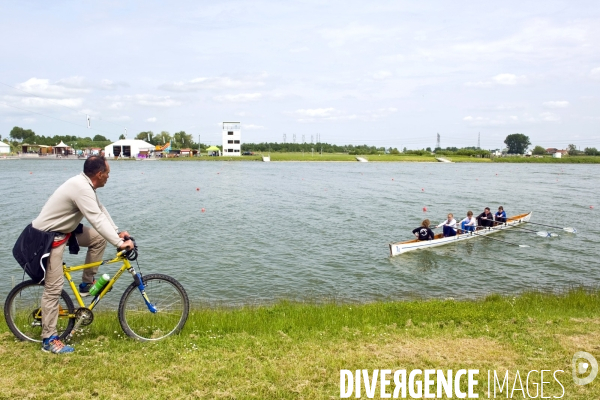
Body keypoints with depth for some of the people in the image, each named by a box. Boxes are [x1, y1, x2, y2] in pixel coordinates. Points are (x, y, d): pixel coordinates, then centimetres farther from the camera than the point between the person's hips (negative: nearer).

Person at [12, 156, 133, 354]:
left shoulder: (85, 184, 3)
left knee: (99, 238, 3)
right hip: (48, 237, -10)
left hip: (64, 230, 10)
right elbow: (97, 220, -32)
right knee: (54, 287, -8)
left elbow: (101, 211, 9)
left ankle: (87, 283, 15)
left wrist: (117, 233, 3)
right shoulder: (81, 188, -28)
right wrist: (119, 243, -30)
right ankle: (49, 339, 0)